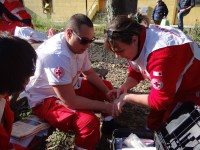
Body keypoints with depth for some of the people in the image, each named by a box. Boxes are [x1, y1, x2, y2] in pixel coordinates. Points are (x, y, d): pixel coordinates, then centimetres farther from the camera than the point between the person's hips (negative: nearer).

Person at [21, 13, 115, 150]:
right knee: (90, 122, -31)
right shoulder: (57, 56, -35)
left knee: (107, 86, 11)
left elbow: (89, 73, 7)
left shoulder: (78, 44, -8)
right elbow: (69, 101, -33)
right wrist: (104, 106, -22)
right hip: (45, 99, -9)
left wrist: (107, 93, -7)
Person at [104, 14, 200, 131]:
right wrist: (125, 87, -18)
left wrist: (126, 97, -24)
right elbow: (136, 72, 2)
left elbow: (160, 100, -33)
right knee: (153, 125, 12)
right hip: (171, 87, 8)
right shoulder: (137, 42, -12)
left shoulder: (161, 54, -40)